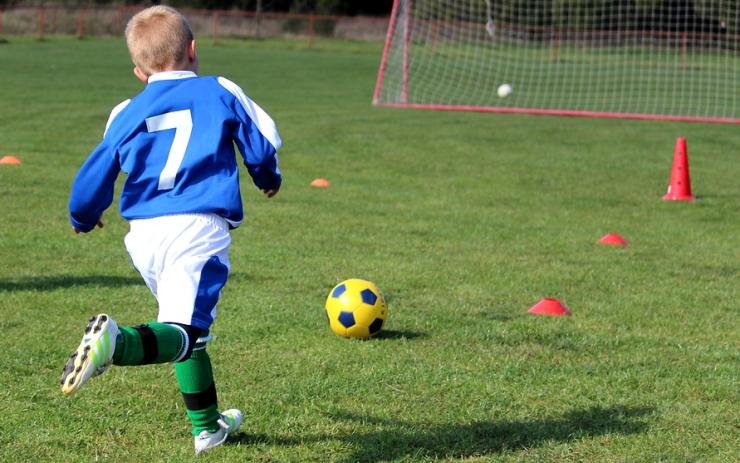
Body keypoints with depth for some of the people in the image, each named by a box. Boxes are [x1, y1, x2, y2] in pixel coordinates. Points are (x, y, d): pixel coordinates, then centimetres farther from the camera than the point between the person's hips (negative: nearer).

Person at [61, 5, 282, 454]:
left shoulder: (126, 114, 15)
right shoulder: (220, 92, 9)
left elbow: (94, 178, 16)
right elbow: (263, 143, 13)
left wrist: (83, 218, 38)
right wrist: (268, 178, 36)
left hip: (143, 233, 4)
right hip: (198, 229, -4)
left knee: (187, 325, 22)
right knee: (184, 330, -15)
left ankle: (207, 425, 28)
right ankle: (119, 342, -45)